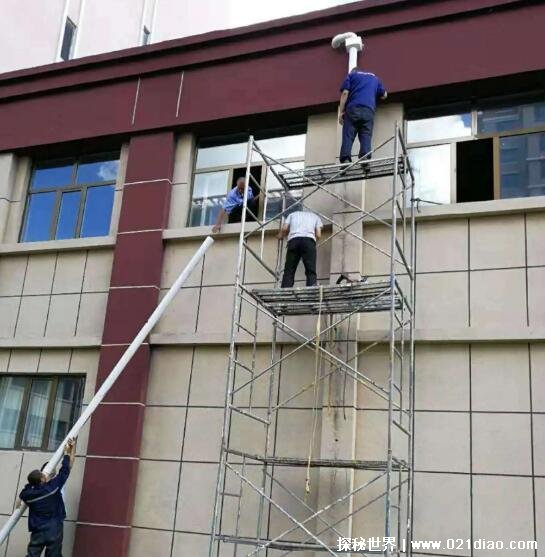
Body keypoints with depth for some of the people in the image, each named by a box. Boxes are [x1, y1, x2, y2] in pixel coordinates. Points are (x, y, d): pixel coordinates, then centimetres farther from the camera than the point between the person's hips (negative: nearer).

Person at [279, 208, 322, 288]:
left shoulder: (292, 214, 32)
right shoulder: (315, 216, 31)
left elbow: (284, 229, 16)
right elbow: (318, 235, 18)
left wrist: (281, 235, 37)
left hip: (293, 240, 1)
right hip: (309, 240, -1)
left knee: (289, 271, -1)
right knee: (311, 271, -4)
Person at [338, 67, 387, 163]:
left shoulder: (351, 75, 21)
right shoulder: (374, 77, 31)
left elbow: (345, 93, 5)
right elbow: (384, 95, 32)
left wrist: (341, 112, 2)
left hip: (353, 109, -2)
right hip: (369, 111, 2)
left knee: (347, 137, -7)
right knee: (366, 138, -5)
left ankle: (345, 161, -24)